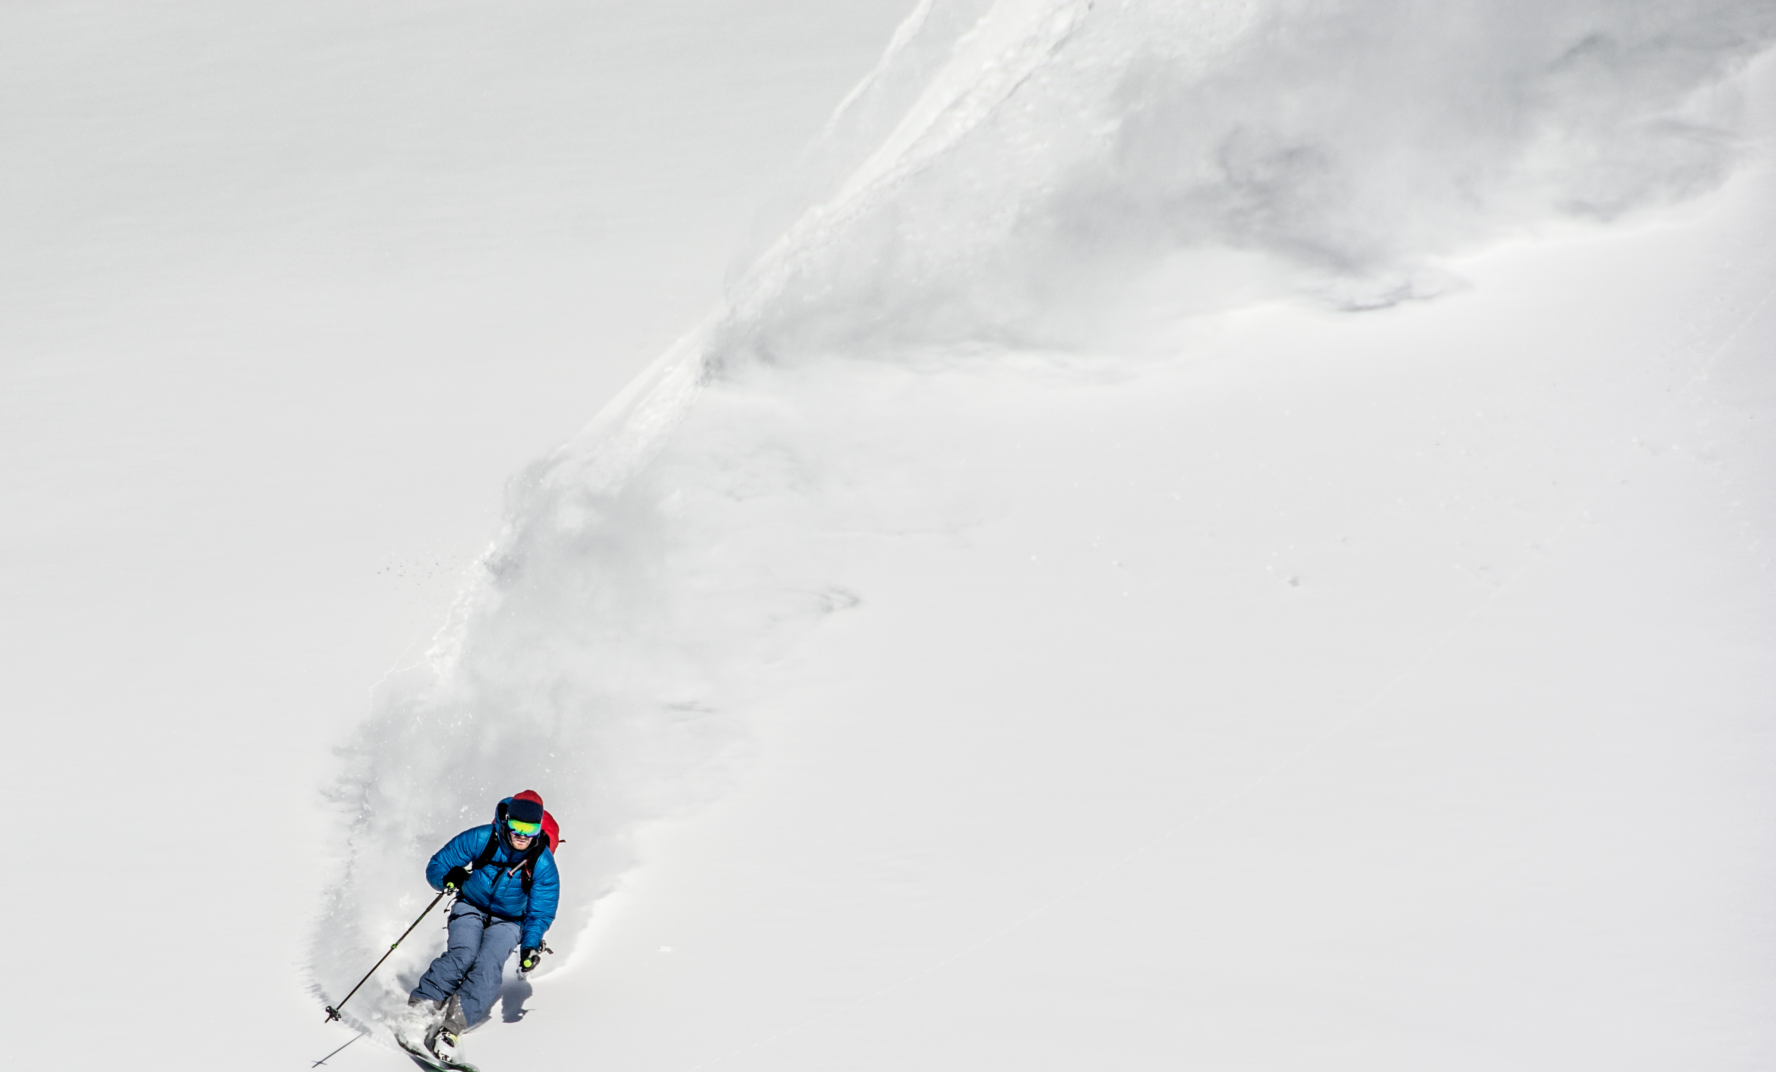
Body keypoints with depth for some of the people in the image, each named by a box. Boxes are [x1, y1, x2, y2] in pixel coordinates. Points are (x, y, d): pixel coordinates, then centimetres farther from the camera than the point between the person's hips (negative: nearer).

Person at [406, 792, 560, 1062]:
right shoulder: (481, 839, -19)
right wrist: (448, 878, -32)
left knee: (488, 966, -27)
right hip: (471, 908, 0)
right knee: (463, 955, -29)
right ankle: (419, 1008, -30)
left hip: (508, 922, 0)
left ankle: (450, 1027, -36)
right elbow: (435, 867, -9)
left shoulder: (543, 863, -18)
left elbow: (540, 912, -10)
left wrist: (531, 946, -26)